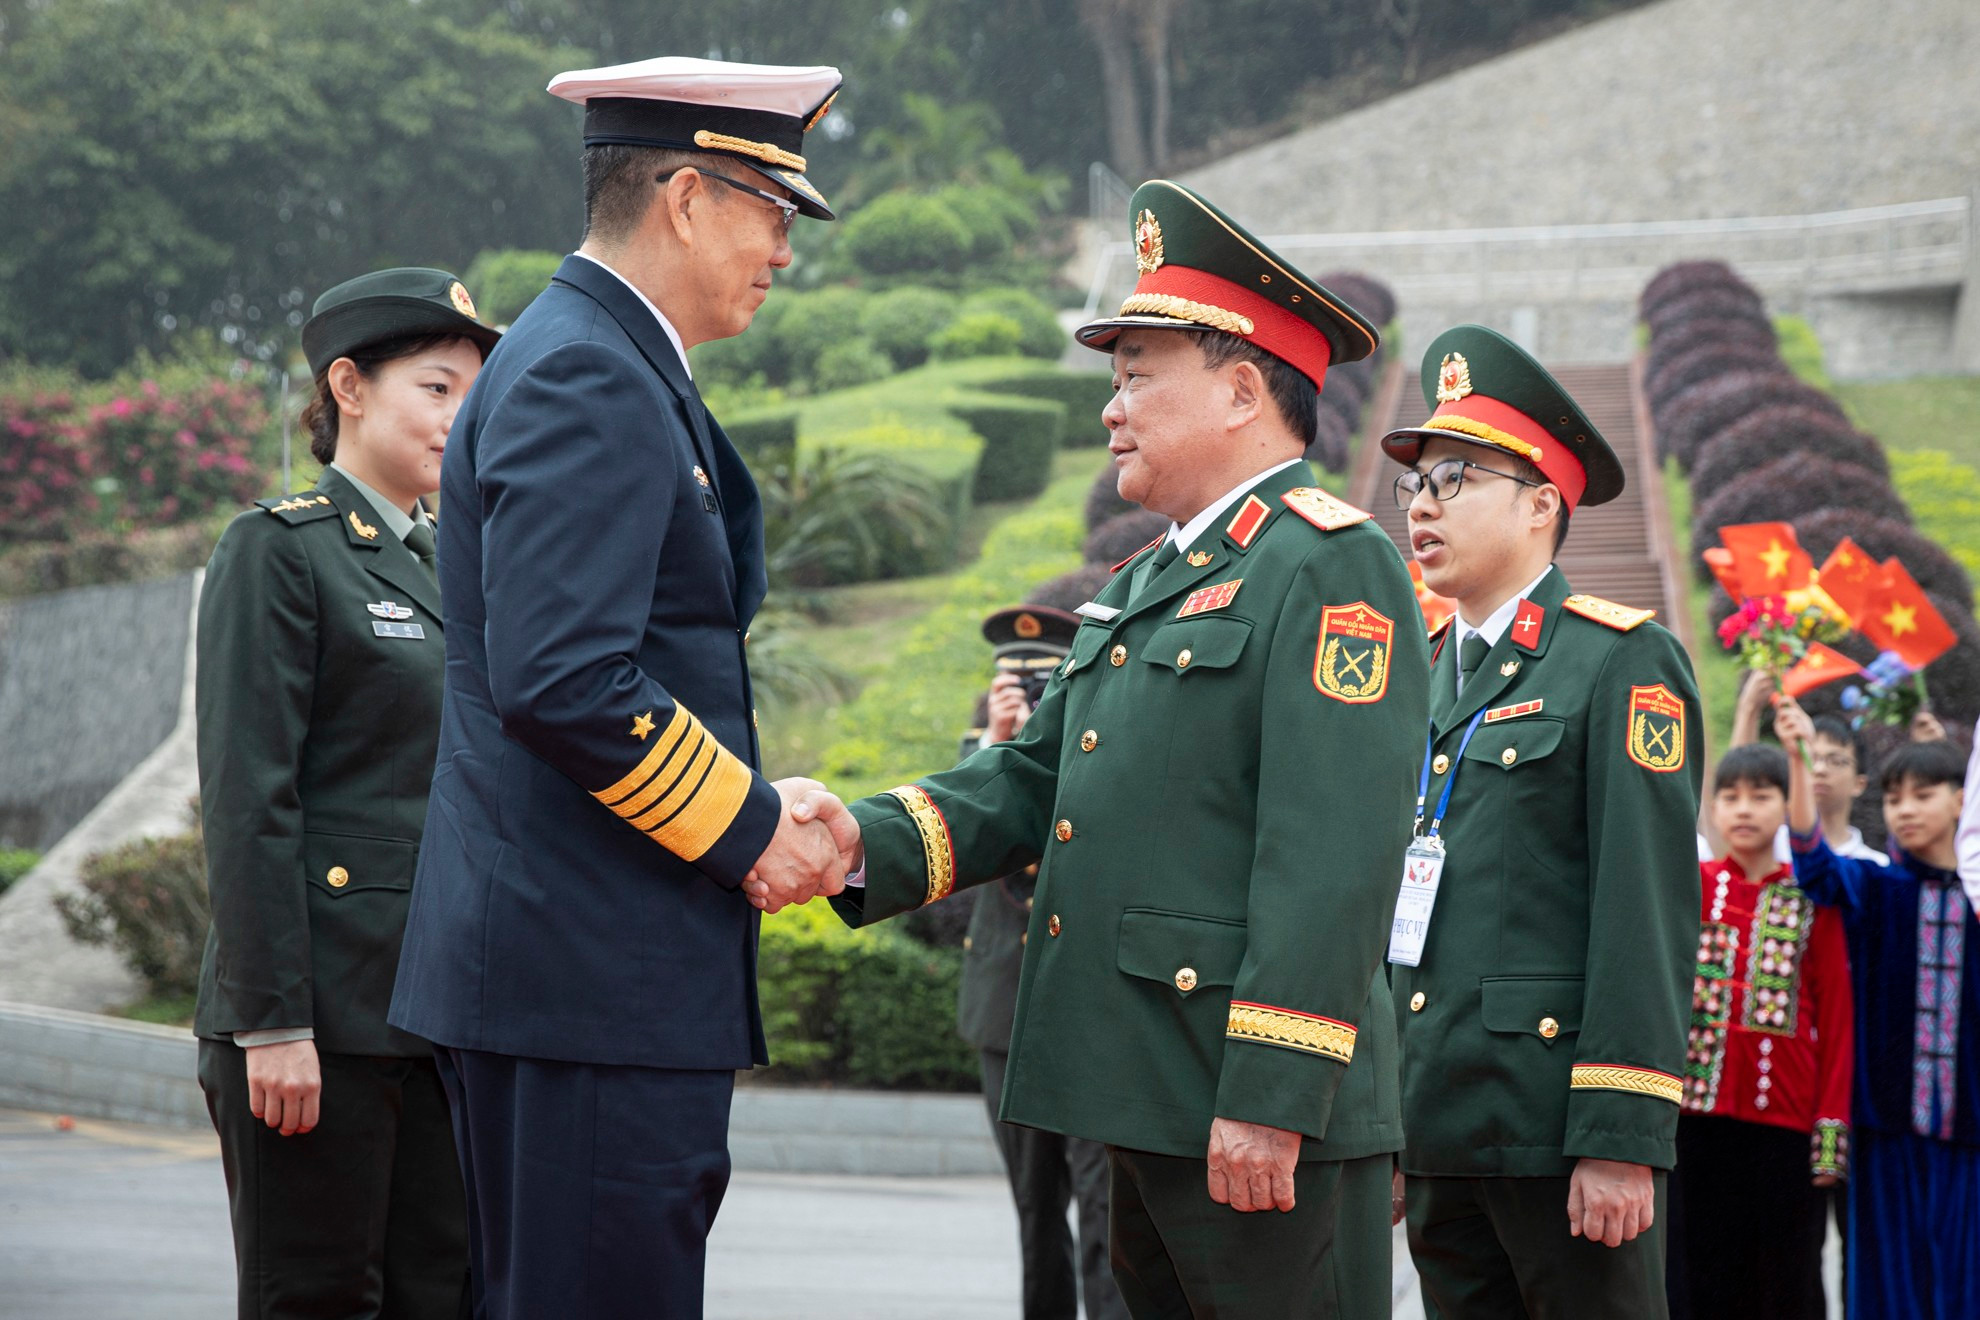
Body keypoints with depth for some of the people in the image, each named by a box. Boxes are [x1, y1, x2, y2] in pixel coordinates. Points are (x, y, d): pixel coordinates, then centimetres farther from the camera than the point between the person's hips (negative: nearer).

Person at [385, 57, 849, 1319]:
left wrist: (751, 805, 11)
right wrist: (748, 829, -13)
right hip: (599, 975, -11)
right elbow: (563, 682, -24)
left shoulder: (614, 374, 19)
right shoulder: (583, 384, -14)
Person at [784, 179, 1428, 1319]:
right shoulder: (1150, 585, 21)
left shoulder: (1332, 569, -11)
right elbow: (1030, 781, 17)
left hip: (1267, 1117, -10)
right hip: (1146, 1098, 10)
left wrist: (1272, 1098, -24)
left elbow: (1334, 861, -19)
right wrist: (867, 841, -2)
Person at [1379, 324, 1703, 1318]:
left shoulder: (1622, 665, -4)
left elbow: (1649, 914, -12)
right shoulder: (1428, 680, 18)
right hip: (1438, 1127, 7)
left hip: (1555, 1126, -7)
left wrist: (1621, 1140, -19)